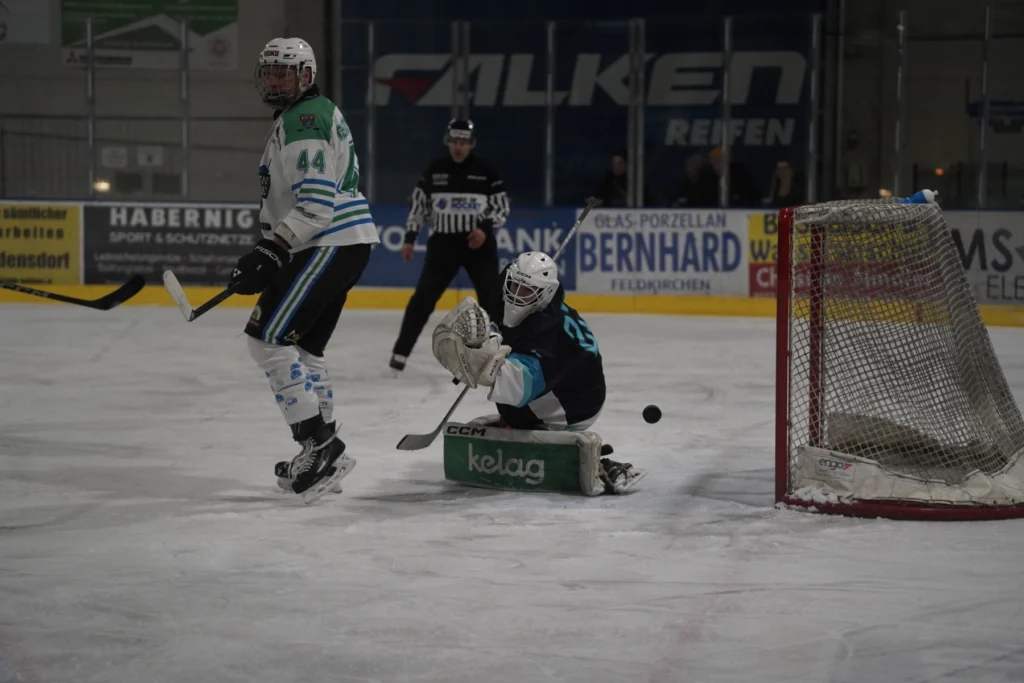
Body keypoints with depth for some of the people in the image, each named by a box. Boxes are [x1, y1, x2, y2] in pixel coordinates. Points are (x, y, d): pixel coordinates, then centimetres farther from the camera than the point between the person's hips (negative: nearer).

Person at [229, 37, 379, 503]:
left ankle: (321, 445, -15)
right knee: (301, 347, 16)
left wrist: (270, 252, -26)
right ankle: (323, 454, 19)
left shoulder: (304, 119, -13)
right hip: (346, 242, 11)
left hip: (330, 245, -11)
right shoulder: (314, 115, 22)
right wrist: (270, 253, 29)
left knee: (267, 336, -12)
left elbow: (315, 202, -23)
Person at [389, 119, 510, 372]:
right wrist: (410, 238, 5)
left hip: (479, 243, -1)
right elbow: (419, 204, 8)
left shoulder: (485, 171, -2)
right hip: (443, 242, 1)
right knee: (424, 296, -4)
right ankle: (401, 351, 0)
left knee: (492, 296, -2)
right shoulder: (434, 170, 2)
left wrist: (485, 228, -16)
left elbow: (502, 206, 0)